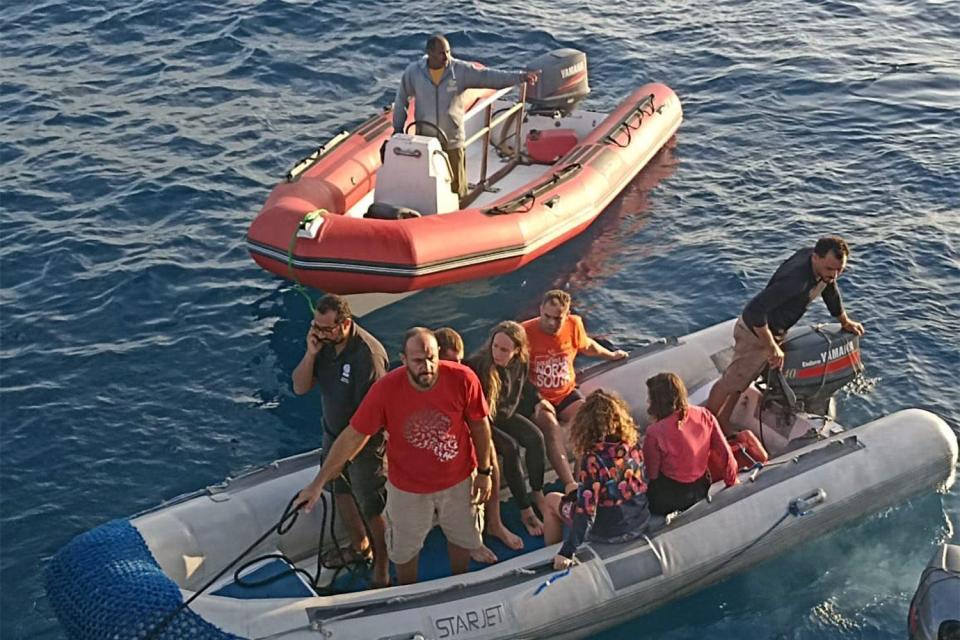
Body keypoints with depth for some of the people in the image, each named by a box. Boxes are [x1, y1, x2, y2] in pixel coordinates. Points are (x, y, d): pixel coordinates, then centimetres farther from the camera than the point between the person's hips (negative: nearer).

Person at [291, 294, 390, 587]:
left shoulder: (367, 354, -31)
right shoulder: (324, 342, -10)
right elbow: (300, 388, -7)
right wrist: (311, 354, -23)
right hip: (333, 434, 8)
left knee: (372, 508, 7)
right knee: (340, 492, 25)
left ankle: (381, 568, 25)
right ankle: (359, 546, 48)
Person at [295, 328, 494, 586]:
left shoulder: (463, 379, -27)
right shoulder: (385, 389, -29)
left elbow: (480, 425, -10)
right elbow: (353, 436, -20)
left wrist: (484, 472, -2)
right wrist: (318, 483, -18)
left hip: (458, 479, 1)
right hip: (408, 486, -1)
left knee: (461, 537, 26)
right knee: (405, 550, 21)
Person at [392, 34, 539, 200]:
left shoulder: (461, 70, -9)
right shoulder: (413, 72, -6)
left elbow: (488, 76, -13)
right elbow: (401, 99, 5)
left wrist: (520, 76, -23)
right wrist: (398, 128, 8)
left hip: (452, 141, -1)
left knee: (455, 187, 7)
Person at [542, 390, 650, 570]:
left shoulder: (593, 460, -26)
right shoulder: (633, 448, -9)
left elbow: (587, 510, -26)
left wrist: (567, 551, -22)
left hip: (610, 532, -5)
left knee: (552, 500, 17)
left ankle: (551, 557, 28)